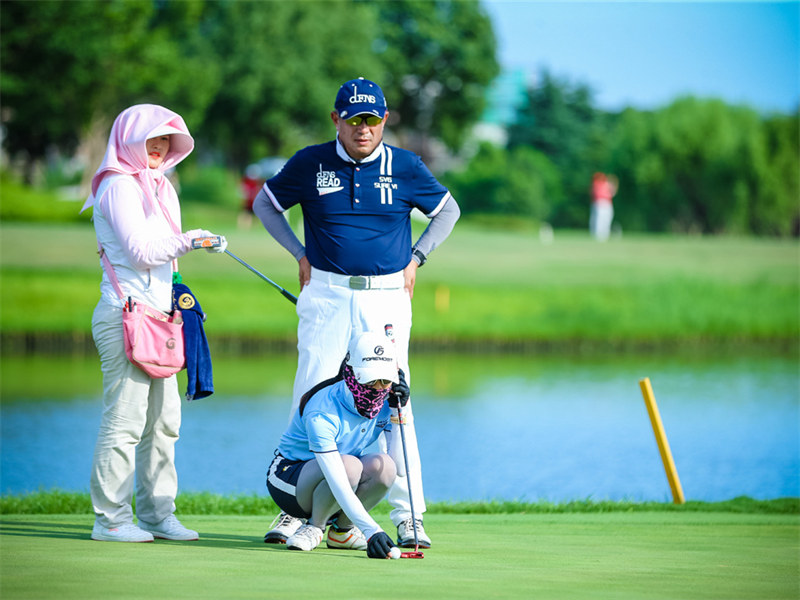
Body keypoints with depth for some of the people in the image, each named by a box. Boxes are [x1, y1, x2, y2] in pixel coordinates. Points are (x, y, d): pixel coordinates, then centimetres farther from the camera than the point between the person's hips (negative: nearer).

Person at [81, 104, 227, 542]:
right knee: (125, 417, -9)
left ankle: (156, 514, 16)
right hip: (125, 316, -10)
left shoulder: (157, 187, 21)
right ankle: (110, 519, -6)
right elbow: (142, 251, -16)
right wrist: (190, 239, -14)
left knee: (163, 419, 10)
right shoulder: (119, 186, -9)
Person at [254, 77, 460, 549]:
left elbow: (448, 210, 17)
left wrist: (415, 259, 7)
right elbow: (265, 204, 16)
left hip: (387, 297, 0)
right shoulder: (310, 163, 1)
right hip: (326, 296, 0)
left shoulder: (406, 167, 2)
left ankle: (408, 515, -1)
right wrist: (301, 255, 8)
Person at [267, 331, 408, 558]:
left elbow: (399, 467, -17)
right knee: (349, 465, -37)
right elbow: (338, 483, -41)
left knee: (383, 466, -27)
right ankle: (314, 527, -10)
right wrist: (371, 530, -51)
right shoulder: (322, 412, -32)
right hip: (289, 475, -6)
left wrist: (397, 413, -24)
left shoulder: (385, 402, -12)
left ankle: (341, 529, -3)